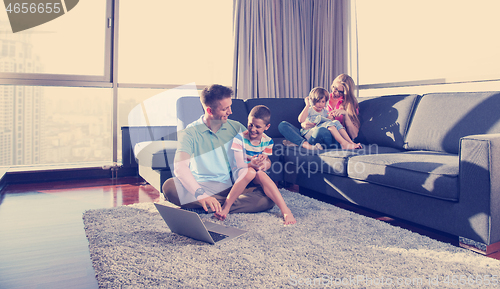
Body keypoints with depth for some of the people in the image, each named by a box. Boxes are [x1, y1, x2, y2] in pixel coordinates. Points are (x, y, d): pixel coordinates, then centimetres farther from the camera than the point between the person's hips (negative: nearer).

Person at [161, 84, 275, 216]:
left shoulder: (236, 128, 10)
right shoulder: (190, 132, -3)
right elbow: (180, 166, -20)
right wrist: (202, 195, -38)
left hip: (231, 188, 3)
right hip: (201, 186, -2)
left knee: (268, 198, -26)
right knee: (169, 186, -31)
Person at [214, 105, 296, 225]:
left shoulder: (267, 141, -1)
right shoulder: (239, 138, -12)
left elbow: (268, 163, 0)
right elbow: (238, 165, -17)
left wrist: (264, 163, -26)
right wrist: (251, 165, -39)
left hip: (258, 175, 3)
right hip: (239, 174, -3)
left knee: (261, 174, -33)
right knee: (250, 172, -37)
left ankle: (285, 210, -39)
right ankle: (226, 207, -34)